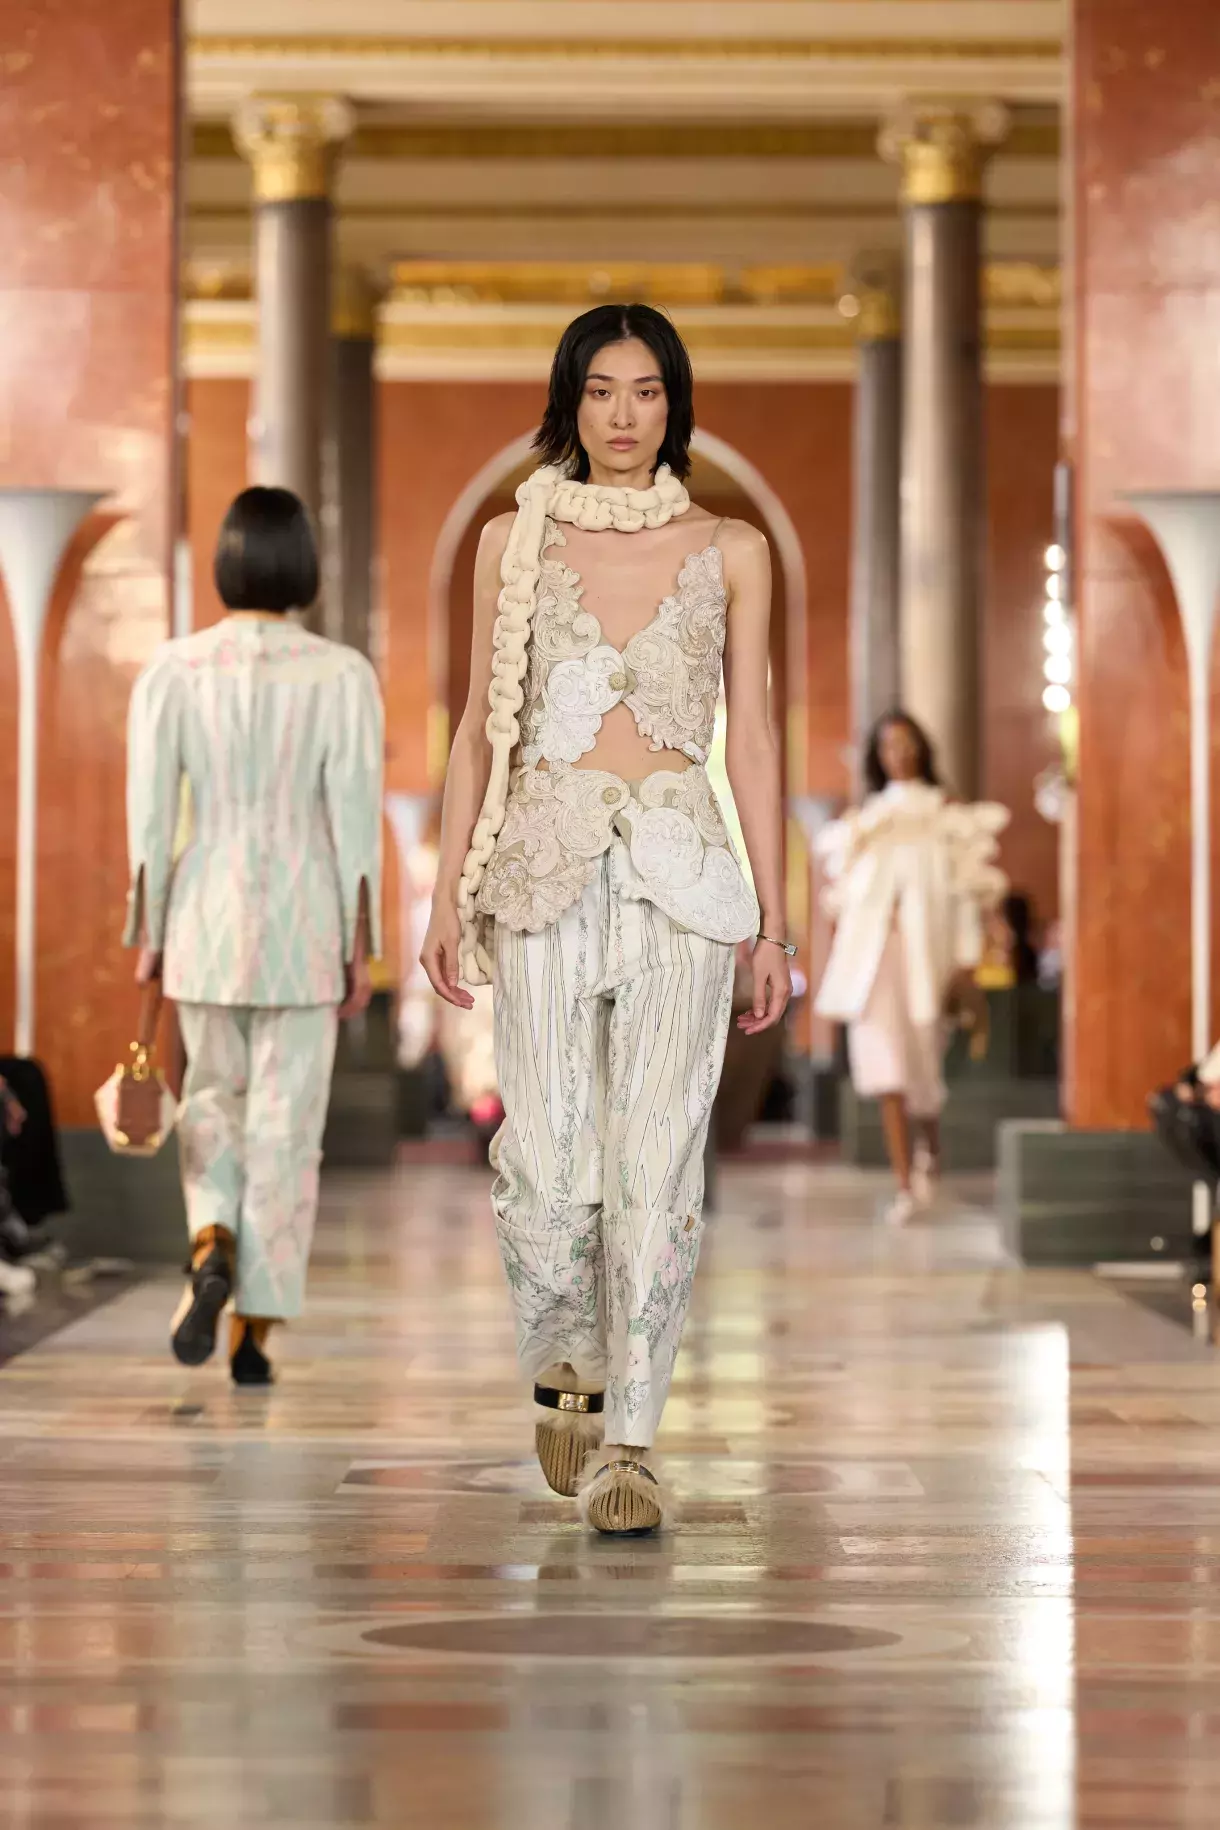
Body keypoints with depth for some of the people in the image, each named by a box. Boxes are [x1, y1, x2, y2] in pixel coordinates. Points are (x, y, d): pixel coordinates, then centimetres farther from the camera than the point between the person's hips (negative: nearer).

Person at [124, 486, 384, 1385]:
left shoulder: (171, 670, -4)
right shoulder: (343, 675, -9)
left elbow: (150, 815, -4)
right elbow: (357, 819, -9)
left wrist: (147, 940, 4)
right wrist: (361, 951, -2)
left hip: (205, 917, 1)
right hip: (303, 923, -1)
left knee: (215, 1099, 21)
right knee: (285, 1128, 8)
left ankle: (212, 1250, -6)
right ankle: (255, 1333, 7)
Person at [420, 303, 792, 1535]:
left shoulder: (729, 552, 8)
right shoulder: (511, 542, 9)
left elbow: (752, 738, 8)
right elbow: (480, 729, 10)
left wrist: (772, 922, 4)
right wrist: (449, 895, 2)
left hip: (681, 875, 0)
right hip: (545, 866, 0)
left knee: (656, 1163, -7)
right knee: (547, 1164, -6)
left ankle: (625, 1443, 0)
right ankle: (564, 1369, 23)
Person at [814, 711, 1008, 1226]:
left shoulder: (949, 817, 5)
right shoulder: (864, 820, 15)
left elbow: (967, 893, 1)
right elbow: (845, 891, 14)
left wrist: (966, 962, -5)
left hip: (925, 947, -2)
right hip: (871, 947, 2)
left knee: (922, 1061, 3)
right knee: (882, 1057, -11)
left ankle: (930, 1147, 35)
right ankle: (905, 1182, -12)